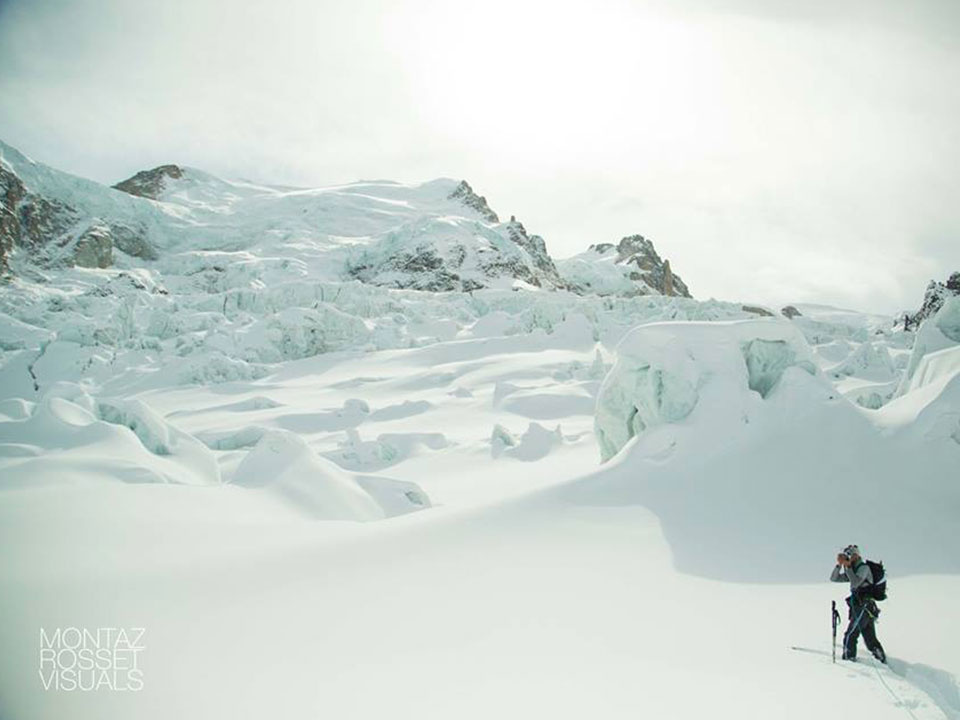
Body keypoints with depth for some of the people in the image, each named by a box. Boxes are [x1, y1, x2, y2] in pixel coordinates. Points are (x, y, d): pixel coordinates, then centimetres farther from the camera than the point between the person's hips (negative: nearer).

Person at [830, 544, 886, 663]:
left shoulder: (864, 567, -8)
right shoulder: (853, 570, 18)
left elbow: (855, 583, -23)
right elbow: (834, 578, 15)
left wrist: (848, 567, -20)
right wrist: (839, 565, 2)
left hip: (864, 607, -9)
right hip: (860, 609, 9)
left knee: (850, 635, -9)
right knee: (870, 638, 13)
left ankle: (848, 659, -7)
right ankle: (882, 659, 19)